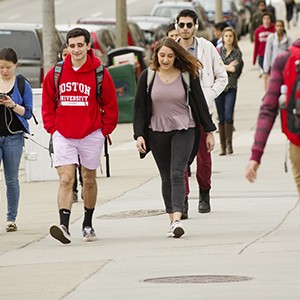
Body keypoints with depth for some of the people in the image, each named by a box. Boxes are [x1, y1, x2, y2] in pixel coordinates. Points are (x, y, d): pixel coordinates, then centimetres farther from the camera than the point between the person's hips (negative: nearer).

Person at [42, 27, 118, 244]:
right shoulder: (55, 74, -1)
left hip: (91, 135, 0)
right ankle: (64, 226, -22)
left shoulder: (100, 74, -5)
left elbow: (110, 106, 2)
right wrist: (52, 128, 1)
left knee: (89, 180, 14)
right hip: (63, 136, 0)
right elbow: (47, 104, 9)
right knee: (66, 180, -12)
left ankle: (88, 224, 28)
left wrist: (104, 130, -2)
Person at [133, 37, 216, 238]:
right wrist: (139, 134, -4)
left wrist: (209, 131, 6)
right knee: (166, 177, 7)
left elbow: (200, 103, 5)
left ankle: (177, 219, -25)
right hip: (157, 133, 2)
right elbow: (140, 107, 4)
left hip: (184, 131, -2)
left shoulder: (188, 75, -1)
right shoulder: (148, 77, 1)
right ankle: (172, 220, 15)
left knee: (177, 174, -15)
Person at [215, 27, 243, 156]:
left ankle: (229, 144, -5)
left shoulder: (237, 52, 6)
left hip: (231, 87, -1)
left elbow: (235, 69, -5)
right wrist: (228, 67, -9)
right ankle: (223, 146, 8)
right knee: (221, 118, 3)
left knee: (228, 116, -12)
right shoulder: (218, 50, 5)